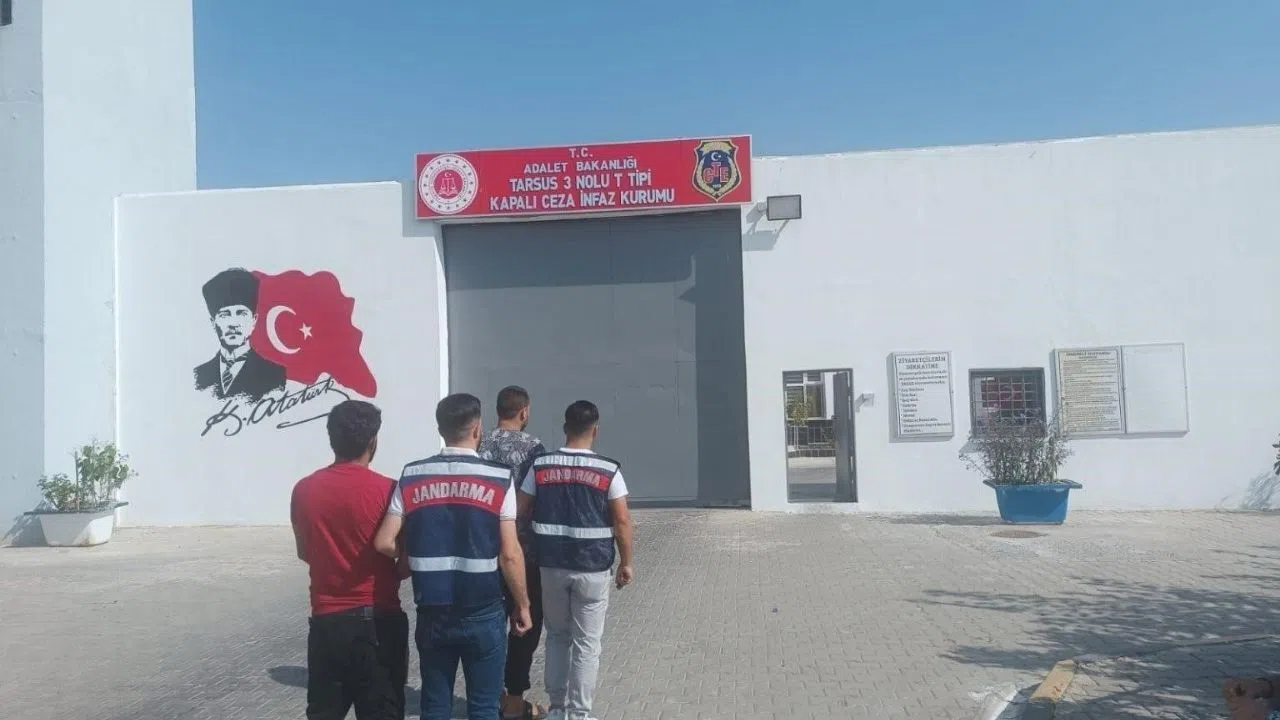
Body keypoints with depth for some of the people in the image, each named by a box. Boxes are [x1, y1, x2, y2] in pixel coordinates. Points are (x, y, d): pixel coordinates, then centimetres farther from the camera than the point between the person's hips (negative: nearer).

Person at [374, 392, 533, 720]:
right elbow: (509, 554, -11)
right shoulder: (499, 479, -10)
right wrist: (523, 605, 1)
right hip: (483, 614, -2)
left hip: (432, 614, 3)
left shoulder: (412, 476, -2)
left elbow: (384, 543, -5)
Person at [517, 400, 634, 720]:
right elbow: (622, 521, -8)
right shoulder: (608, 471, -9)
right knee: (586, 643, 9)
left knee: (557, 635, 20)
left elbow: (521, 513, 2)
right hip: (592, 568, -3)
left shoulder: (539, 466, -2)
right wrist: (626, 562, 4)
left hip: (551, 566, 3)